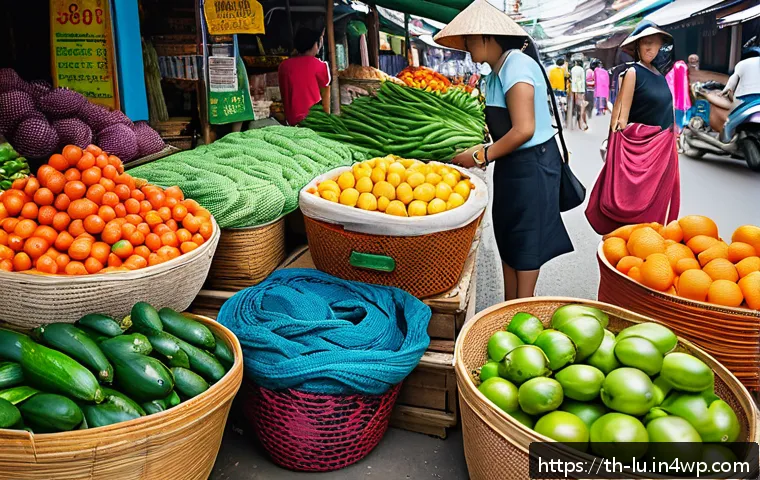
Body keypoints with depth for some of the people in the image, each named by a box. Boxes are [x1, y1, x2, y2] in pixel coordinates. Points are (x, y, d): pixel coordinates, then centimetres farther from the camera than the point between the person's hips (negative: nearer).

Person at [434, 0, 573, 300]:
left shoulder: (516, 65, -19)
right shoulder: (496, 73, 10)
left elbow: (524, 130, -26)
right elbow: (501, 126, 8)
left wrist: (481, 157, -19)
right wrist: (476, 147, -5)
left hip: (532, 165, -9)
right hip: (512, 164, 9)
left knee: (525, 244, 2)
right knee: (509, 240, 14)